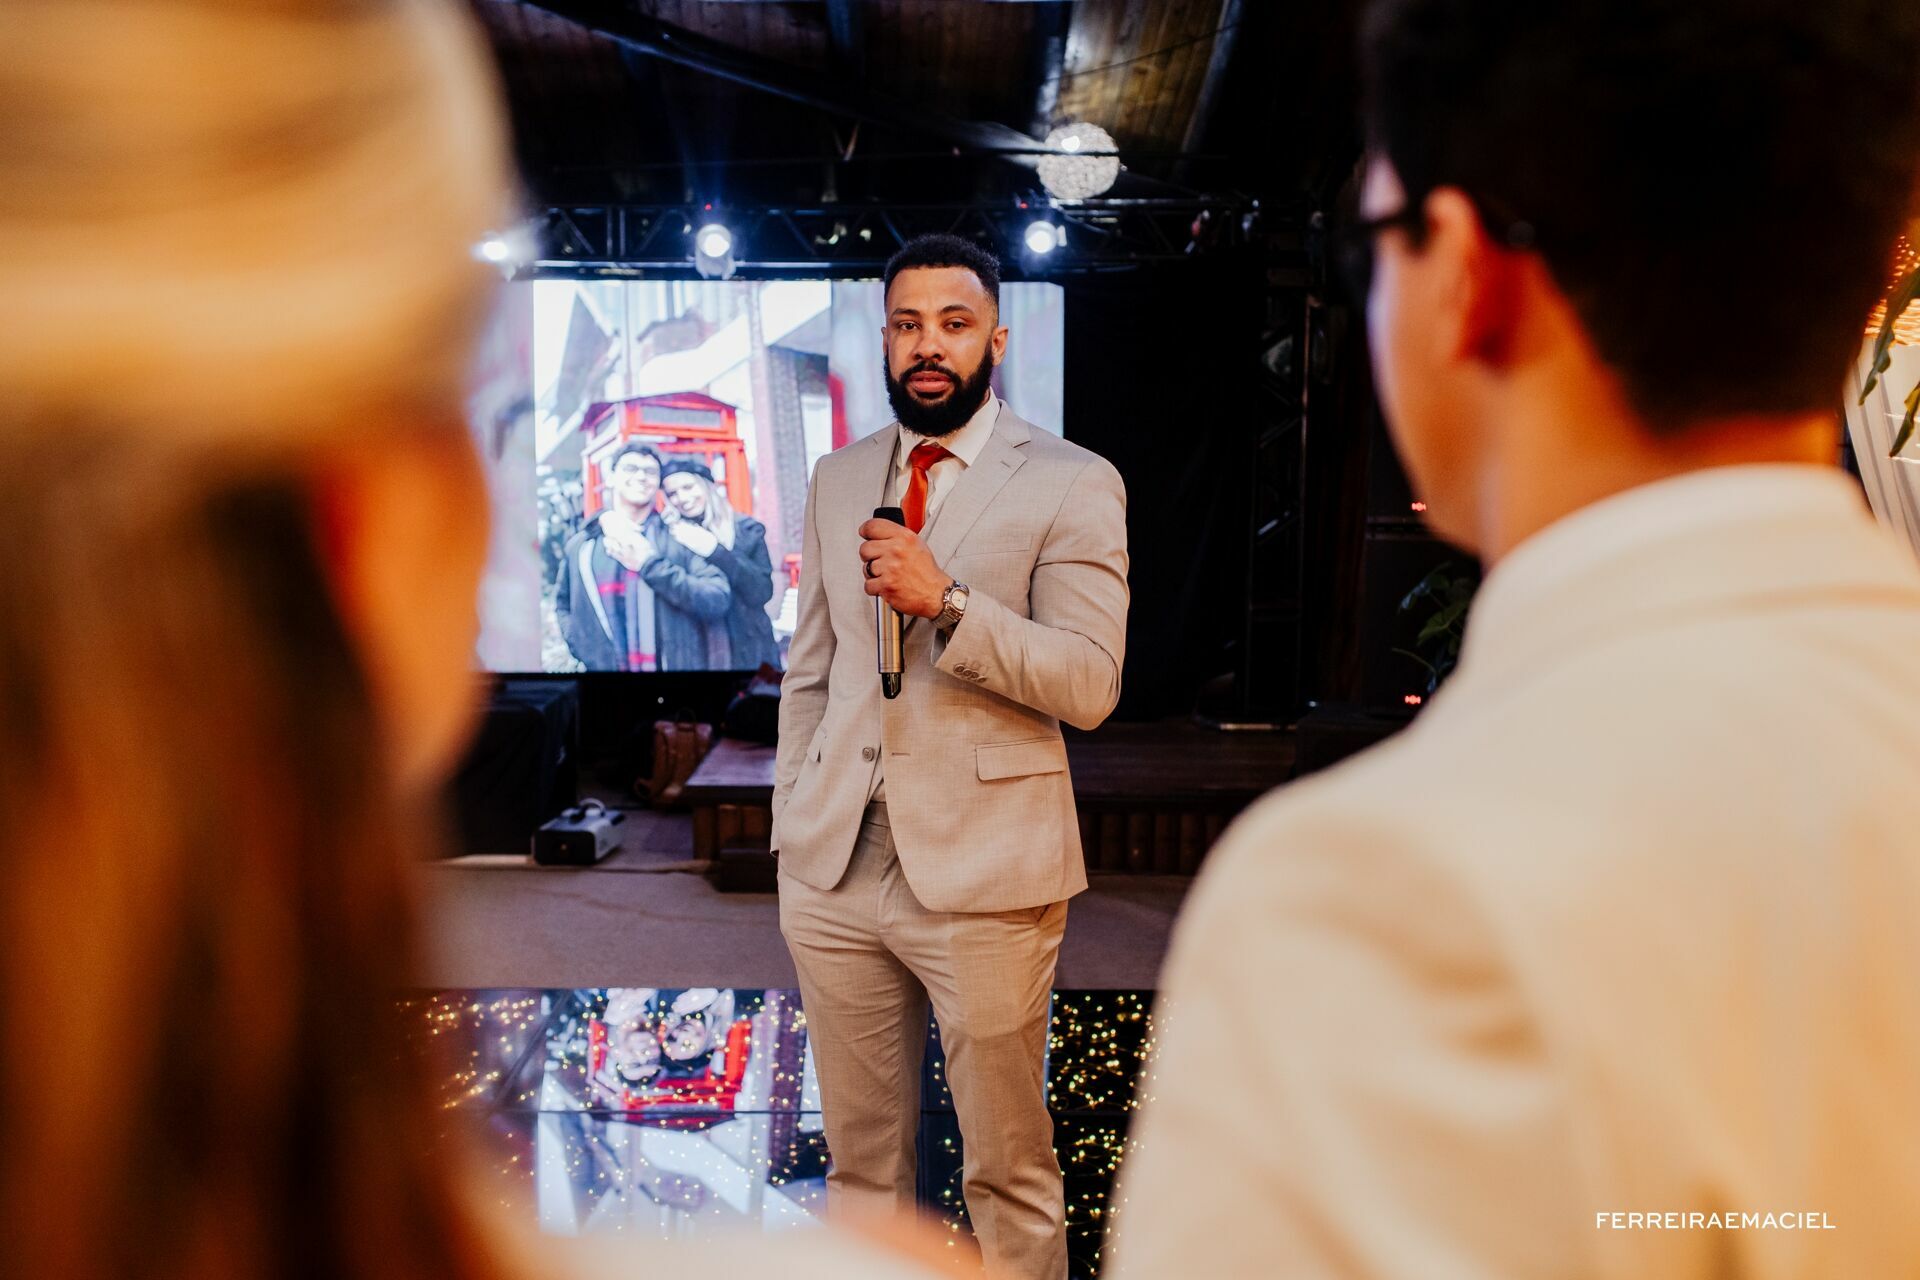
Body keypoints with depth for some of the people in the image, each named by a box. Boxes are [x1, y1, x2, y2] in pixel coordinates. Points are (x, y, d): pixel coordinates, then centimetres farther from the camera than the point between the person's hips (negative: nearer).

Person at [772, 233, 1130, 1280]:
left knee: (1009, 1172, 7)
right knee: (859, 1160, 16)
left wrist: (946, 601, -22)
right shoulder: (837, 479, 13)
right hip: (834, 868, 5)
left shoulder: (1072, 486, -4)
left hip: (983, 877, -4)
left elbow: (1090, 684, -12)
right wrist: (791, 834, 12)